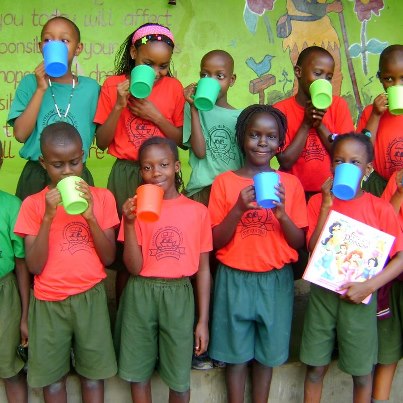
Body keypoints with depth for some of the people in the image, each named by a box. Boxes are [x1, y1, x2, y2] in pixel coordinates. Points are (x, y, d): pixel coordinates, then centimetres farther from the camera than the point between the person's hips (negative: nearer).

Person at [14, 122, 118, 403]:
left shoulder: (102, 198, -1)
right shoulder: (33, 204, -2)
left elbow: (109, 258, -4)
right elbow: (34, 266, -9)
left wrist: (90, 215, -17)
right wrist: (48, 217, -19)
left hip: (90, 297, 0)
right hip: (49, 302, 0)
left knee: (93, 373, 8)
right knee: (52, 376, 8)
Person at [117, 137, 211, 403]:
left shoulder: (198, 211, -2)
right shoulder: (136, 209, -1)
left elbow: (203, 268, 2)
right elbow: (134, 268, -6)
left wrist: (203, 320, 1)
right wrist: (129, 223, -19)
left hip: (178, 296, -1)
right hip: (141, 295, 1)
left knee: (179, 378, 8)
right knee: (138, 372, 12)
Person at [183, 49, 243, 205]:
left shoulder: (240, 116, 10)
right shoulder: (193, 108, 3)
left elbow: (247, 158, 15)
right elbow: (200, 152, -9)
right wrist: (194, 108, -9)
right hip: (204, 188, -2)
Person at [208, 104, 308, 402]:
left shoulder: (291, 183, -1)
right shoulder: (224, 182, -5)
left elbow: (299, 242, -1)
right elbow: (215, 242, -6)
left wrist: (281, 213, -19)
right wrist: (239, 209, -21)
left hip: (276, 280, 1)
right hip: (234, 279, -1)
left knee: (267, 353, 14)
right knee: (236, 353, 10)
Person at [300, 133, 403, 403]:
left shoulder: (380, 208, -6)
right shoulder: (318, 201, -1)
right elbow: (313, 249, -10)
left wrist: (369, 286, -19)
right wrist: (327, 205, -15)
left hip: (359, 298, -1)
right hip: (322, 293, 2)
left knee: (362, 372, 10)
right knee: (315, 367, 11)